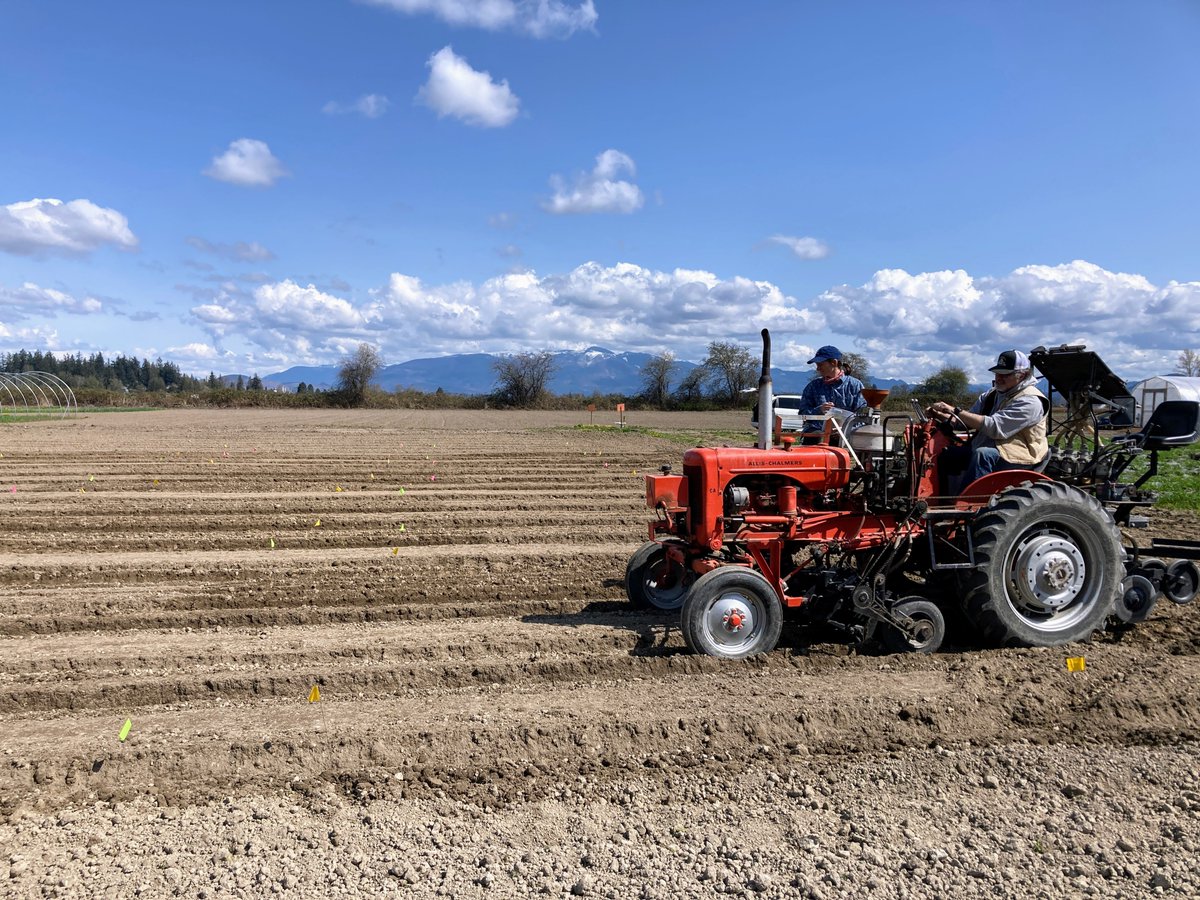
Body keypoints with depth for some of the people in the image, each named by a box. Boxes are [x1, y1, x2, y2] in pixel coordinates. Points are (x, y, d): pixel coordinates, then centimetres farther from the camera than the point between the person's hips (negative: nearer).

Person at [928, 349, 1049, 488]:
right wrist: (944, 416, -11)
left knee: (982, 454, -36)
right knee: (946, 454, -6)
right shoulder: (991, 395, 12)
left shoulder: (1030, 401, -15)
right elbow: (967, 423, 11)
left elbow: (995, 427, -26)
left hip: (1018, 458, -8)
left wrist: (956, 411, -27)